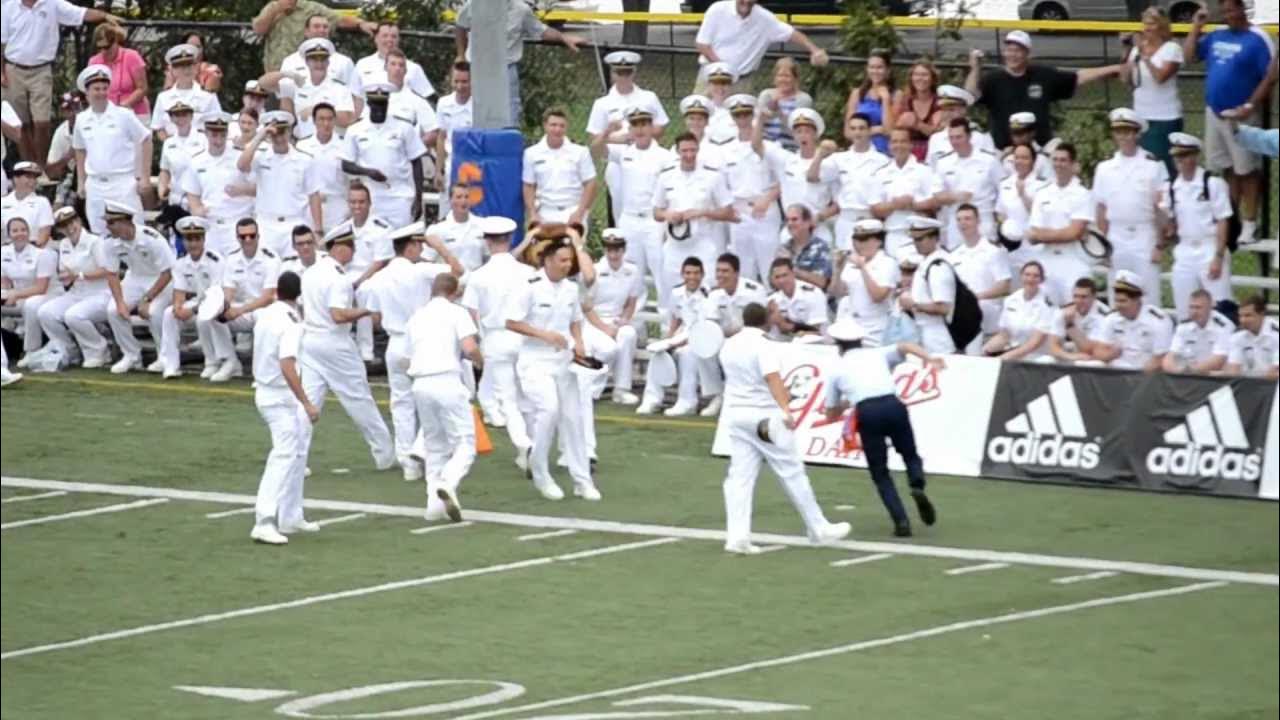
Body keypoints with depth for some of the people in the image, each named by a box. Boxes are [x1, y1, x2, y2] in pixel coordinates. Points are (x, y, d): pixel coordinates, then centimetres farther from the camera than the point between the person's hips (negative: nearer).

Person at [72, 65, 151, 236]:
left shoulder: (124, 115, -4)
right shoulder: (82, 120, 7)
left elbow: (145, 142, -2)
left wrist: (145, 177, -6)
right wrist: (81, 182, 15)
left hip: (123, 182, -4)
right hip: (95, 185, 4)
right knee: (99, 234, 6)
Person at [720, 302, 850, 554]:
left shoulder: (728, 347, 9)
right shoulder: (763, 346, -13)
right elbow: (773, 379, -27)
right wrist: (785, 409, -37)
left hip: (735, 415, 6)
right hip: (764, 417, -6)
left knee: (739, 476, 3)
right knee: (792, 472, 2)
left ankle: (736, 536, -9)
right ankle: (818, 529, 10)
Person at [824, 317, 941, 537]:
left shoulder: (839, 369, 25)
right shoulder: (878, 354, 25)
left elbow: (831, 415, 30)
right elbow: (906, 347, 4)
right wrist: (929, 358, -11)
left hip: (867, 413, -1)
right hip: (893, 406, 1)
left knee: (880, 473, 13)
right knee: (910, 455, 21)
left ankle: (901, 521, -4)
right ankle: (917, 486, -12)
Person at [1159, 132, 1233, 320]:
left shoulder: (1213, 183, -6)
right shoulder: (1171, 188, 8)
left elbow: (1223, 223, -8)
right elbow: (1169, 226, 13)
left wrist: (1218, 257, -14)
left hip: (1210, 250, -5)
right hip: (1184, 253, 5)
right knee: (1185, 313, 8)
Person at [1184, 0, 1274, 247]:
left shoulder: (1257, 39, -11)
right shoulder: (1216, 36, 10)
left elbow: (1270, 78, -14)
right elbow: (1189, 54, 14)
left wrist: (1250, 106, -21)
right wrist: (1196, 27, 3)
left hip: (1241, 116, -7)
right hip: (1214, 113, 7)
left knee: (1247, 170, -4)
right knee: (1226, 169, 13)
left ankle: (1249, 225, -2)